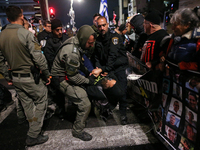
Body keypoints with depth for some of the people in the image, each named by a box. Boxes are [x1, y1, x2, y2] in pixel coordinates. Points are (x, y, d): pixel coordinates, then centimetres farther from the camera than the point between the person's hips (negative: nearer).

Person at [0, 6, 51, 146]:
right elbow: (38, 58, -21)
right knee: (41, 100, 9)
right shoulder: (26, 34, -16)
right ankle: (33, 136, 14)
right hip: (29, 77, -7)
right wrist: (47, 74, -10)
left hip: (15, 78, 7)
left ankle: (34, 131, 37)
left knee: (27, 105, 19)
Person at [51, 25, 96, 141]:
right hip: (63, 80, -10)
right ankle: (78, 131, 11)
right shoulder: (72, 53, -32)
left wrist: (86, 72, 8)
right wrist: (88, 81, -11)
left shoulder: (75, 41, -2)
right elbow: (73, 77, -24)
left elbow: (79, 63, 15)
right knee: (85, 104, -11)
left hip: (69, 74, 10)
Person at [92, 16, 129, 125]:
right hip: (106, 69, 4)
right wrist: (98, 68, -12)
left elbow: (113, 55, -22)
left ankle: (123, 113, 14)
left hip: (119, 67, -4)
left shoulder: (114, 36, -12)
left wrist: (103, 69, -26)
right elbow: (97, 57, 6)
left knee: (121, 91, -5)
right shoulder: (98, 39, 7)